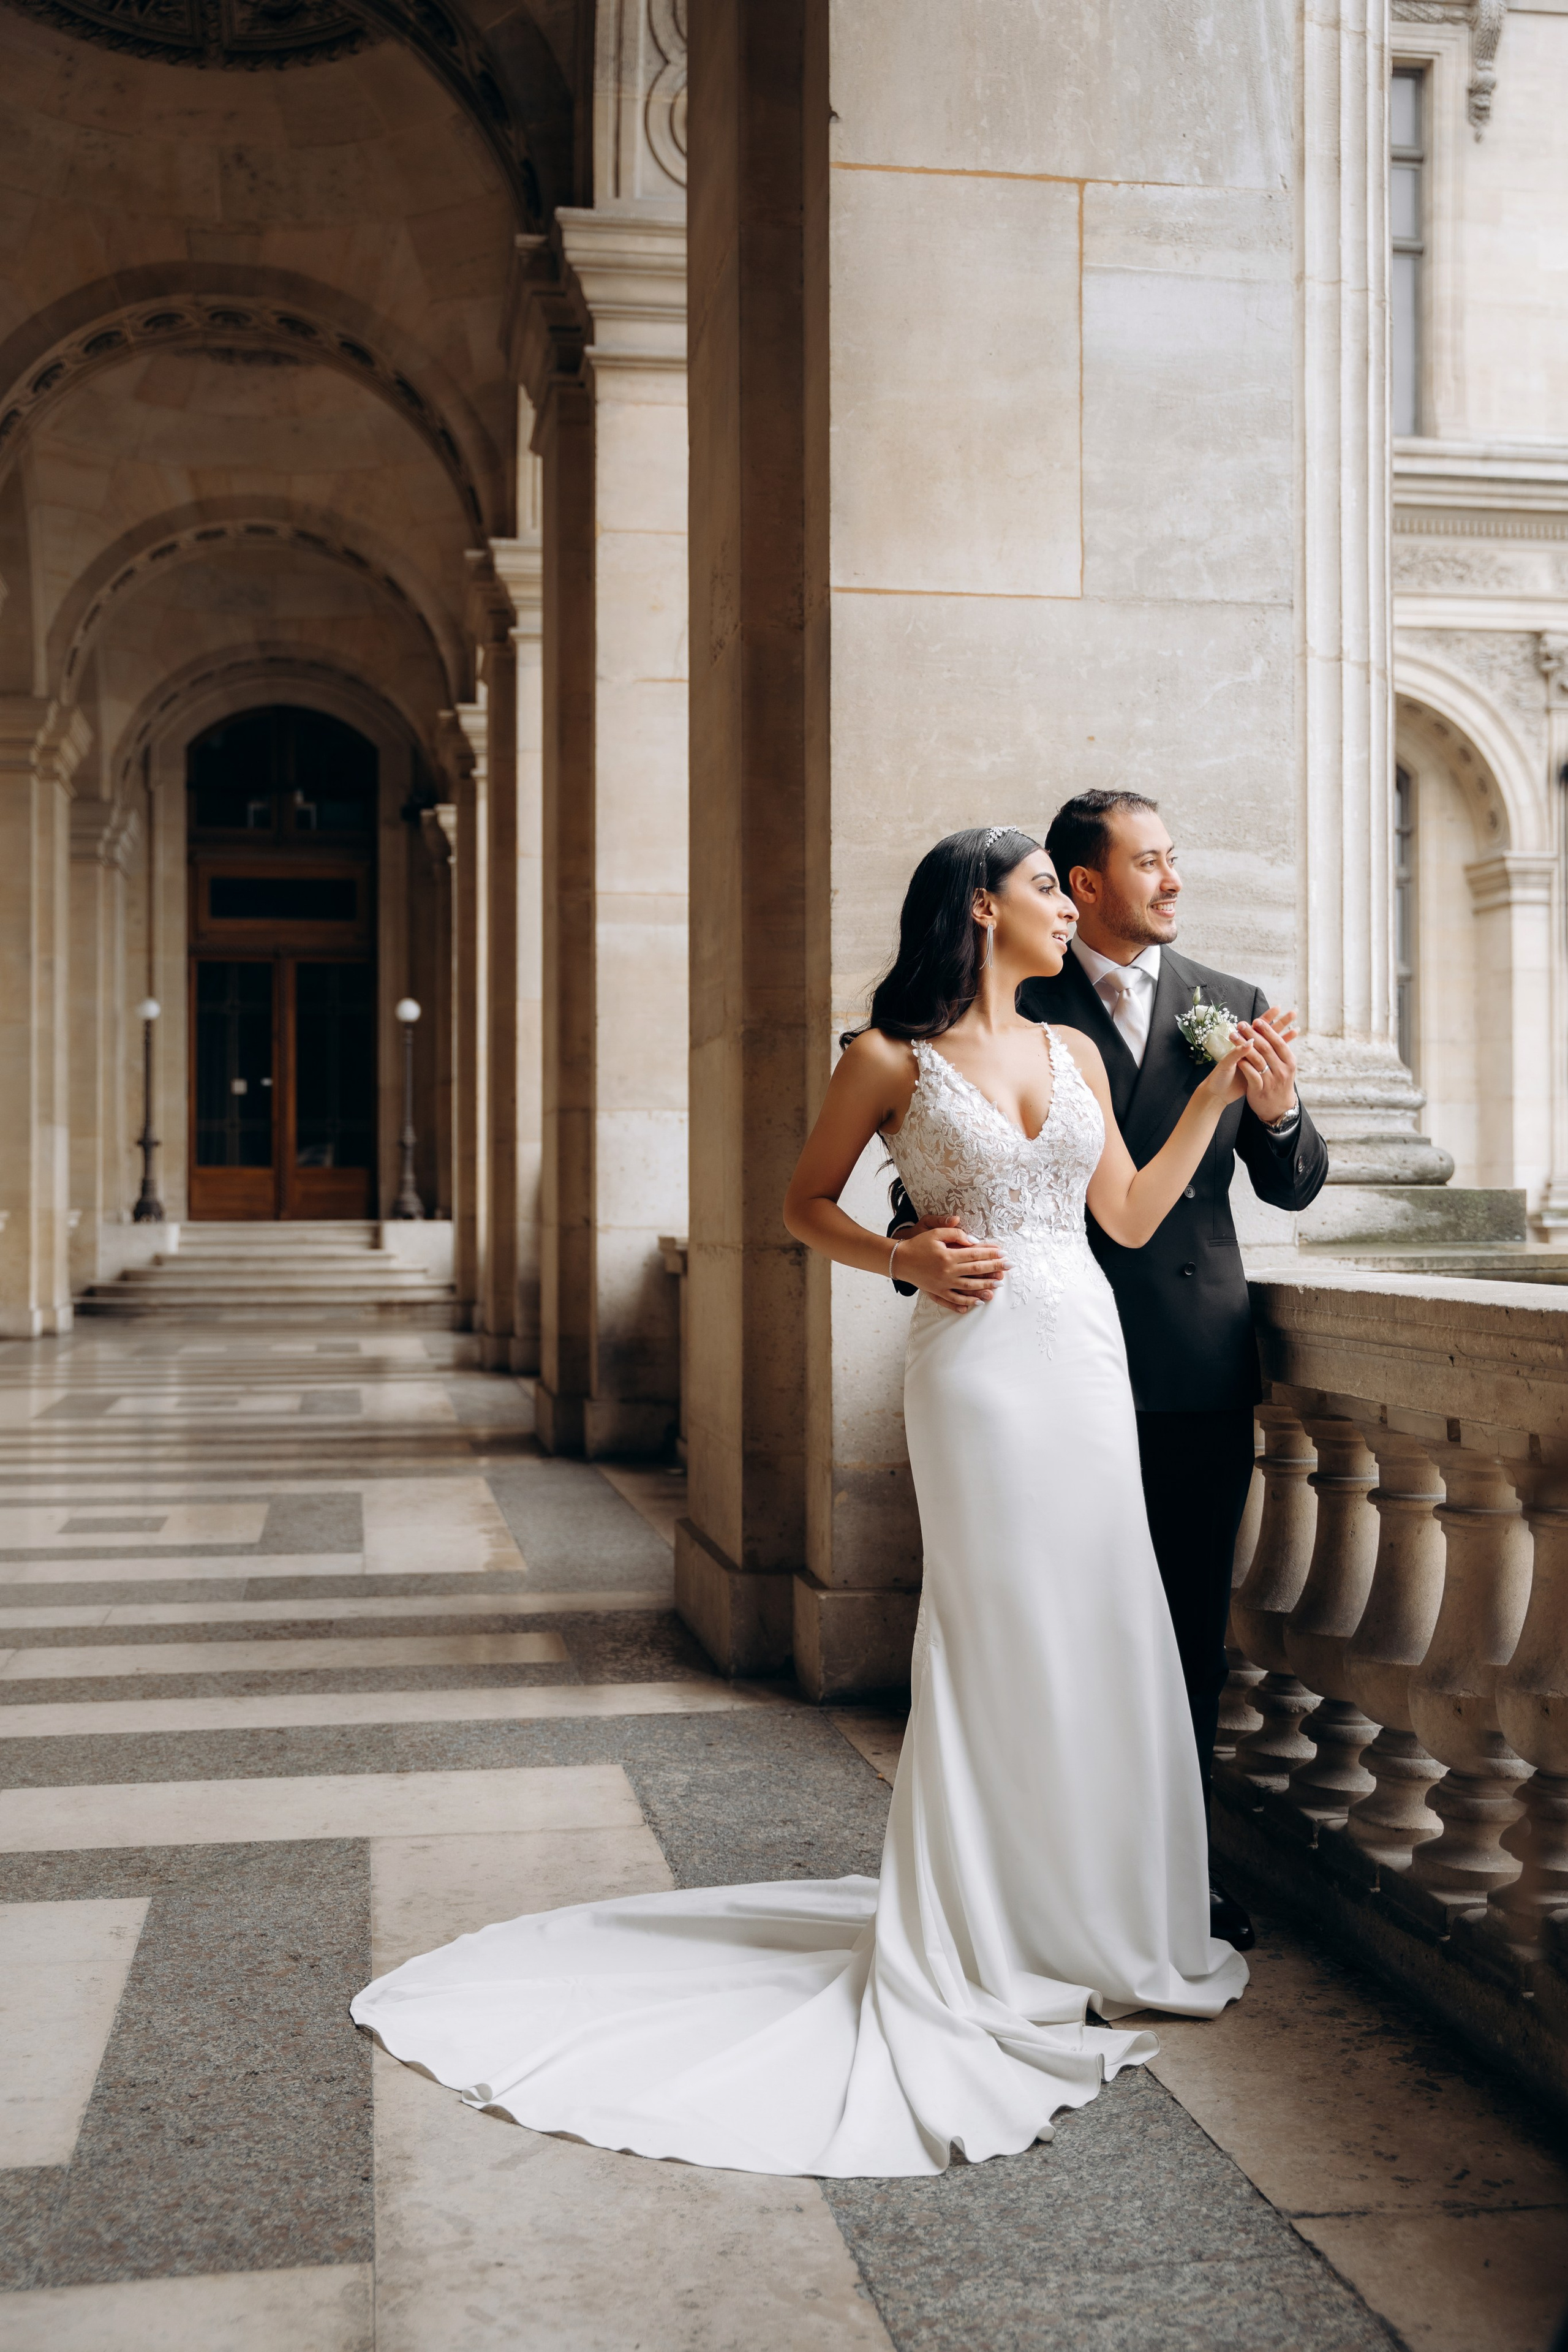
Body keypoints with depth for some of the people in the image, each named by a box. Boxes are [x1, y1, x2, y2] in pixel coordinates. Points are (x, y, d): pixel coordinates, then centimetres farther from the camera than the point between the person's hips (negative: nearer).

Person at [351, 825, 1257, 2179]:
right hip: (979, 1366, -6)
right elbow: (806, 1205, 5)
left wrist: (1220, 1095, 10)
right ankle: (990, 1942, 13)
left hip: (1088, 1363, 6)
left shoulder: (1075, 1050, 13)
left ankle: (1094, 1925, 24)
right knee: (1001, 1639, -2)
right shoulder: (894, 1056, -2)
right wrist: (909, 1263, -10)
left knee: (1099, 1636, 9)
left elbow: (1133, 1216, 14)